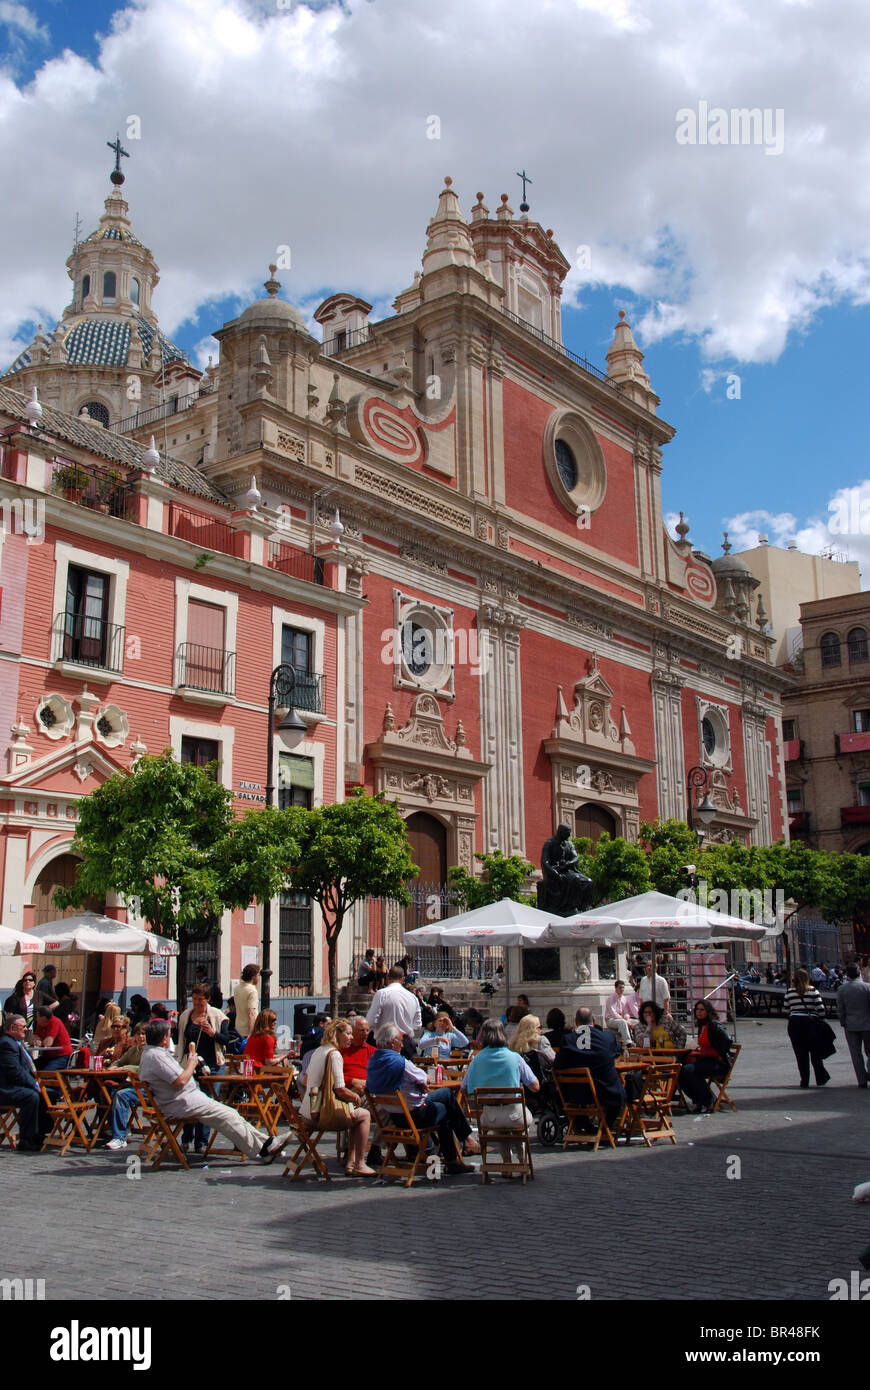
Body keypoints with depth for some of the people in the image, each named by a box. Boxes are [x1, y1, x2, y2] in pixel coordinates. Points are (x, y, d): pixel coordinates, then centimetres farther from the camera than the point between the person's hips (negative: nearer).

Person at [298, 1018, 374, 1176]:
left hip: (307, 1113, 9)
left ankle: (351, 1163, 21)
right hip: (319, 1115, -9)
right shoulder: (334, 1054, -14)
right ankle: (359, 1165, 5)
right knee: (364, 1115, 5)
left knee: (355, 1114, 24)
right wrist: (355, 1097, 1)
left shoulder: (318, 1051, 13)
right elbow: (340, 1091, -20)